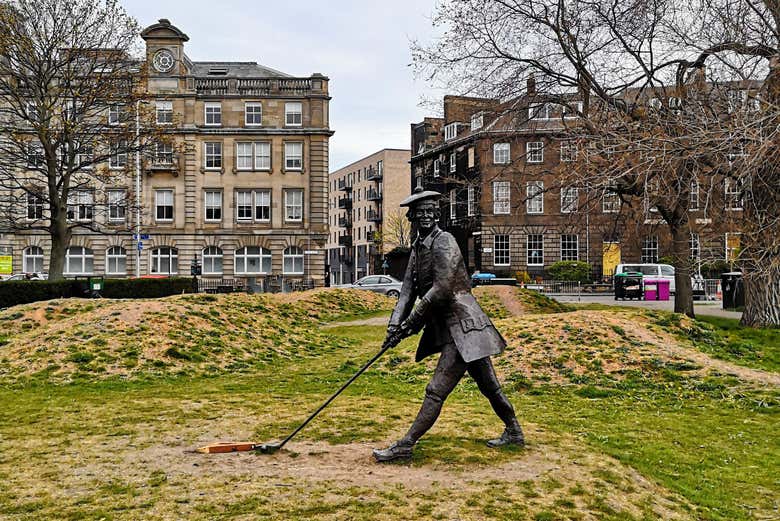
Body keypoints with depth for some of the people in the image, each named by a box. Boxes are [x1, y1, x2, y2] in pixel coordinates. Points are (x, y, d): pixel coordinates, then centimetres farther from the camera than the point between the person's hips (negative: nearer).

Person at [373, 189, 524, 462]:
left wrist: (412, 321, -14)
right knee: (488, 385, 20)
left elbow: (442, 289, -22)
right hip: (448, 327, 9)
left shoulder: (444, 242, -14)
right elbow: (408, 289, 7)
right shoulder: (418, 247, 13)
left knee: (436, 391, -6)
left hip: (462, 326, -9)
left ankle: (404, 446, -2)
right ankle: (513, 432, 35)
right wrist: (395, 323, -6)